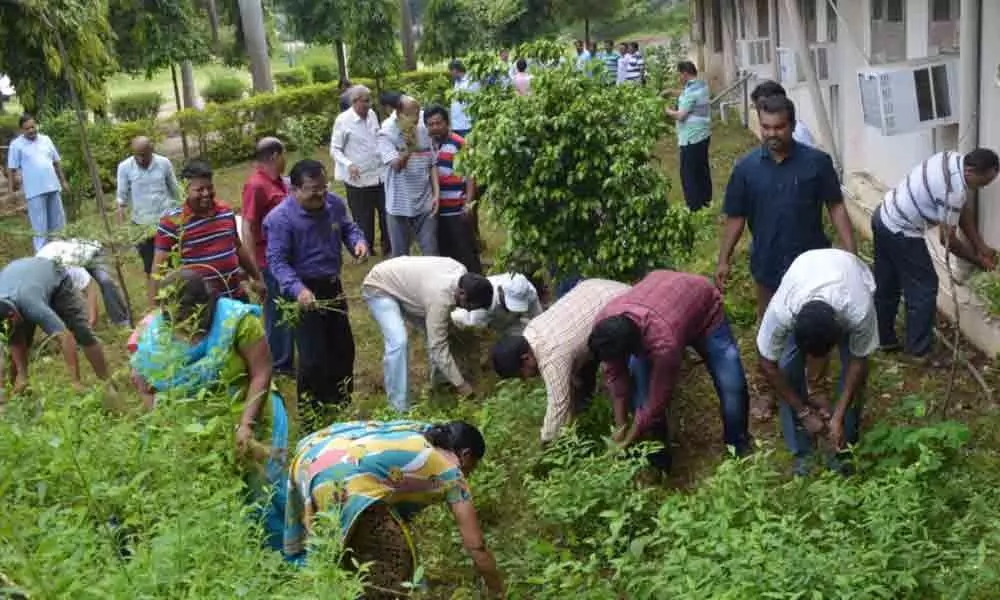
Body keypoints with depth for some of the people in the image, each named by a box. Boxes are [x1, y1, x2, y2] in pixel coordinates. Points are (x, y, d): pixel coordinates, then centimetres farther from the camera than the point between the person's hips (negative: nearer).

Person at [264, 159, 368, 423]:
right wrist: (297, 289, -40)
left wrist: (358, 241, -14)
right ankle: (312, 416, 13)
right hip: (304, 292, -7)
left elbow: (348, 228, 11)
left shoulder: (335, 203, -6)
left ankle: (341, 405, 40)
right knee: (313, 357, -5)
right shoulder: (281, 218, -24)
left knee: (343, 347, 19)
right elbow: (277, 261, -25)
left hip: (332, 285, 7)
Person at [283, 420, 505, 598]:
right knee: (393, 569, 6)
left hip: (309, 455, 9)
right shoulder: (451, 472, 10)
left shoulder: (422, 430, 28)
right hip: (342, 479, -9)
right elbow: (476, 547, 10)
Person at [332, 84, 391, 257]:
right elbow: (335, 149, -9)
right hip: (359, 179, -5)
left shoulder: (372, 114, 4)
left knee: (387, 214, 10)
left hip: (379, 175, 5)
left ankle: (389, 249, 25)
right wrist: (349, 164, -24)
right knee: (363, 220, 6)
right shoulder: (343, 120, -12)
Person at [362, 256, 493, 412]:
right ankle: (400, 408, -17)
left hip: (402, 284, 9)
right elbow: (438, 347, -31)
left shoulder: (462, 274, -14)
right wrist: (460, 384, -25)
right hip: (379, 287, -9)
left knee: (436, 333, 6)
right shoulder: (440, 297, -37)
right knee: (398, 342, -24)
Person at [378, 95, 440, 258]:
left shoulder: (424, 131, 2)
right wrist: (409, 147, -39)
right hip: (399, 206, -2)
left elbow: (432, 164, 7)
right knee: (400, 256, 11)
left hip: (425, 204, 2)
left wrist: (436, 193, -1)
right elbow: (396, 164, -21)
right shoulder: (386, 134, -9)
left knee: (431, 254, 7)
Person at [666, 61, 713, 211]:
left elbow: (680, 115, -22)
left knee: (689, 173, -3)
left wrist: (667, 111, -5)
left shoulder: (691, 91, -22)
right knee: (703, 167, 19)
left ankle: (694, 207, 0)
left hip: (692, 138, -10)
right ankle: (706, 199, 30)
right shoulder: (702, 85, 7)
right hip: (703, 134, 10)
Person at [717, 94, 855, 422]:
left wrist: (850, 252, -10)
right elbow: (735, 218, 0)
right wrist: (723, 260, -2)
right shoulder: (746, 167, -6)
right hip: (768, 265, 1)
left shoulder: (817, 161, -10)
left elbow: (836, 207, -5)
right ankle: (768, 390, 33)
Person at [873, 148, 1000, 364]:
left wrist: (981, 247, 9)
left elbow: (964, 210, 10)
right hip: (900, 232, -10)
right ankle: (919, 350, 10)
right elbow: (948, 239, -15)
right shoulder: (954, 190, -26)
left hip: (884, 216, 10)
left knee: (886, 285, 19)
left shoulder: (954, 159, 1)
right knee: (923, 288, 1)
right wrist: (978, 260, 0)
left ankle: (884, 338, 32)